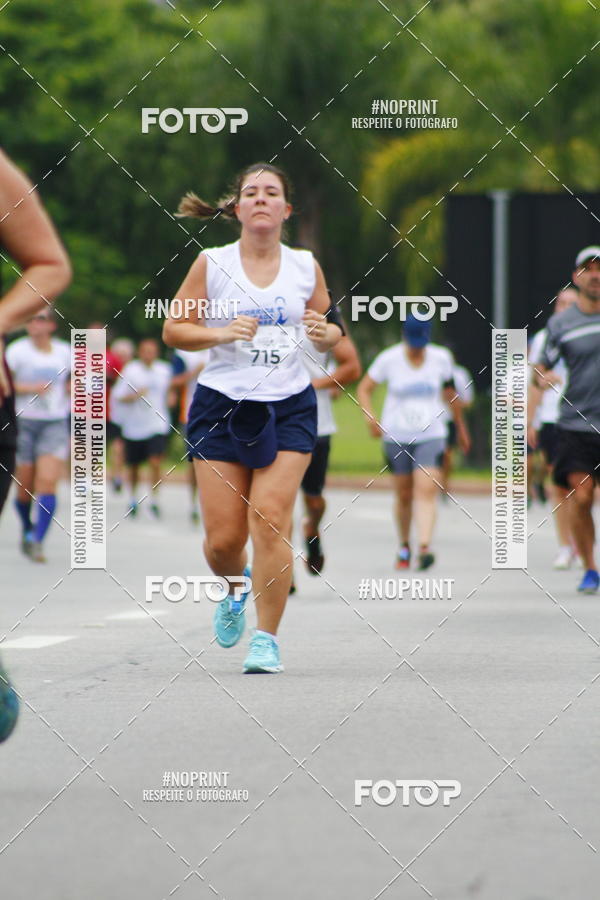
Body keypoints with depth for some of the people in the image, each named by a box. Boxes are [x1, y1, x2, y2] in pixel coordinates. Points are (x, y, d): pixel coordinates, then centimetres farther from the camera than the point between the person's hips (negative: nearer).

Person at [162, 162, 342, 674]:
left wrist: (325, 334, -7)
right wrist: (221, 333, -15)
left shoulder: (306, 266, 6)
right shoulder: (212, 264, 0)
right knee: (223, 539, -2)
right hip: (222, 404, 0)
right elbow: (174, 329, 2)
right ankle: (235, 585, 35)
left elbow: (329, 330, 16)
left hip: (289, 406, 0)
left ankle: (267, 639, -4)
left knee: (270, 517, -15)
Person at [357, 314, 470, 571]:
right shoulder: (389, 359, -3)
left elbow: (450, 393, 16)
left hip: (431, 436, 0)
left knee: (426, 490, -18)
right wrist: (370, 417, -15)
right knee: (404, 495, 6)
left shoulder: (441, 358, 2)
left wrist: (461, 428, 24)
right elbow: (364, 389, 3)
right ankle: (404, 546, 25)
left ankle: (424, 547, -30)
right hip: (396, 436, 0)